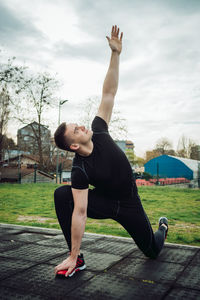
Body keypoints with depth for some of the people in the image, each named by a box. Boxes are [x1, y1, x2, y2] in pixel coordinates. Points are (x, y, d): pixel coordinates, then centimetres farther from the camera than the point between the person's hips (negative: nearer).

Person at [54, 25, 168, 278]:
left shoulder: (98, 132, -19)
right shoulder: (79, 170, -27)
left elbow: (108, 94, -22)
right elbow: (80, 212, -29)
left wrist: (116, 53, -28)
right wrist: (72, 256, -28)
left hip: (128, 204, 2)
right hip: (104, 201, -2)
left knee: (152, 250, 12)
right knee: (62, 195, -29)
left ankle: (162, 227, 51)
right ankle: (76, 259, -17)